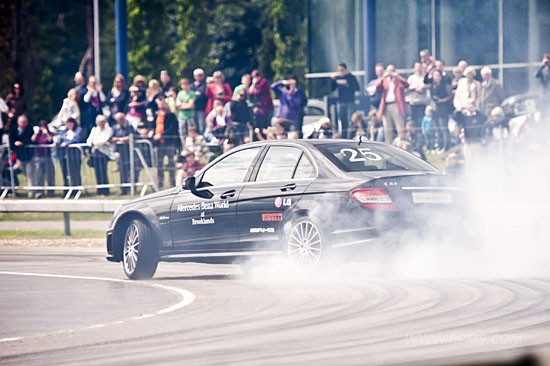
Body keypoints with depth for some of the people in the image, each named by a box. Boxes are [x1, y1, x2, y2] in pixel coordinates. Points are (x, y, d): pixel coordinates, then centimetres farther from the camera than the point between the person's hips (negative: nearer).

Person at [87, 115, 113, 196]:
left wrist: (95, 142, -6)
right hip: (95, 152, 5)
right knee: (97, 172, 1)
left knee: (103, 172, -11)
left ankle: (105, 191, -9)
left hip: (103, 152, -5)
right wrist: (90, 143, -10)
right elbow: (89, 140, 12)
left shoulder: (108, 129, 4)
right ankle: (99, 190, 5)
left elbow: (106, 140, -9)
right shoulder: (94, 129, 20)